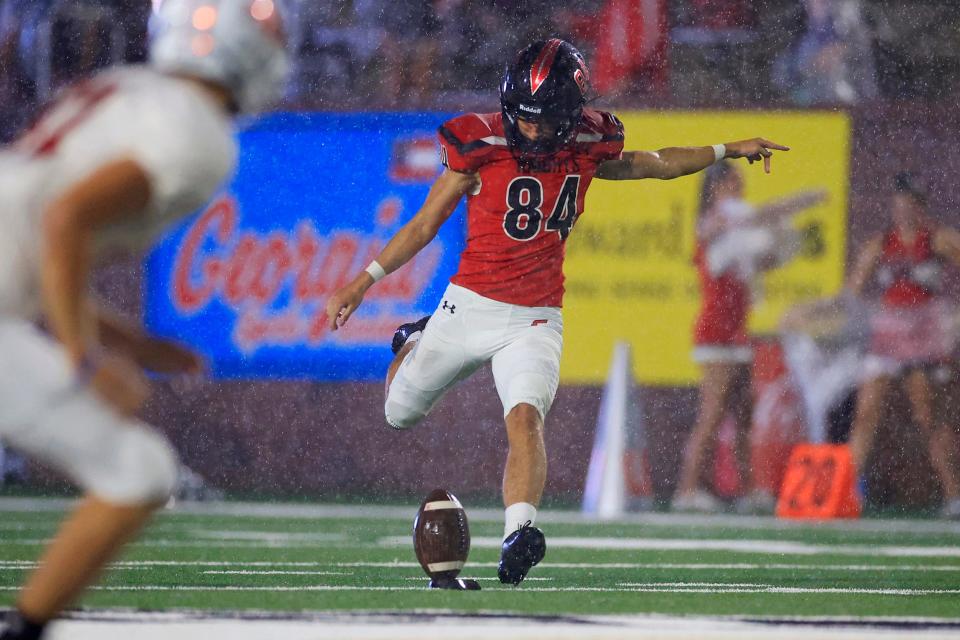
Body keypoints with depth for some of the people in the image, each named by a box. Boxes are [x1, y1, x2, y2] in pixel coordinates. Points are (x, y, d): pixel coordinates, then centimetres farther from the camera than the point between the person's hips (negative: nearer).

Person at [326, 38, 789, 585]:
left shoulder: (585, 151, -2)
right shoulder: (482, 148, -11)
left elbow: (654, 165, 18)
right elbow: (426, 223, -3)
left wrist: (730, 150, 14)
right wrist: (365, 281, -5)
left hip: (536, 319, 0)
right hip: (470, 306, 0)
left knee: (526, 418, -26)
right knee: (401, 414, 16)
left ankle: (518, 535, -39)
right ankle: (416, 346, 49)